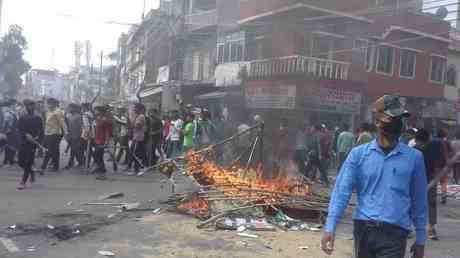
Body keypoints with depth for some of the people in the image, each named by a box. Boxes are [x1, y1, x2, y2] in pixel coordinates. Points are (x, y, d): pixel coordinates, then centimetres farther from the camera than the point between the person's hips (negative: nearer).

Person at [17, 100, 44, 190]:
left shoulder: (38, 119, 2)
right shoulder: (22, 118, 8)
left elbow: (41, 132, 1)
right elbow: (20, 129, -3)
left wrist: (37, 138, -18)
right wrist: (26, 135, -21)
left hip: (33, 143, -3)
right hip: (23, 142, 3)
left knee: (28, 163, -7)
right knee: (21, 162, 5)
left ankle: (23, 182, 1)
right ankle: (31, 172, 33)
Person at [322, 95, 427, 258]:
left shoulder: (413, 157, 1)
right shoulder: (359, 154, 0)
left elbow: (419, 201, 7)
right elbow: (342, 191, -4)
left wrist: (420, 239, 10)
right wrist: (330, 227, -13)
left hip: (395, 233, -1)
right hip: (364, 229, 1)